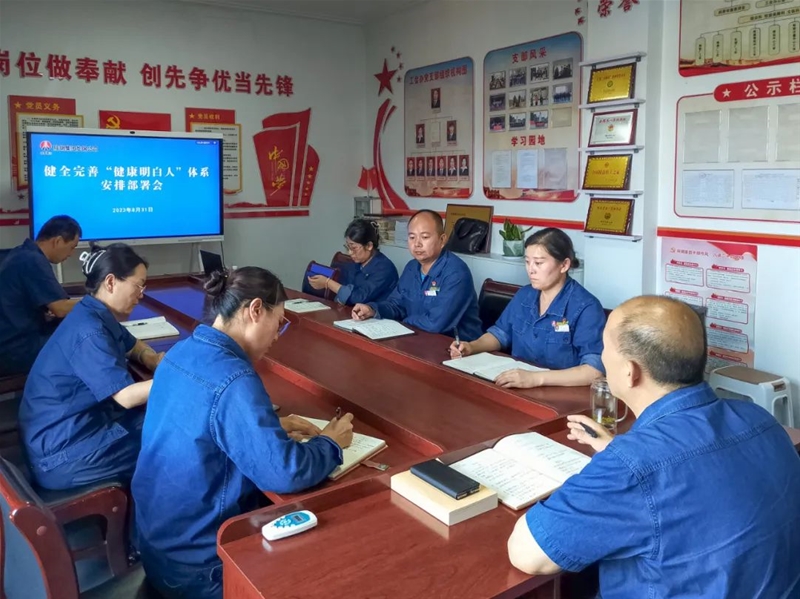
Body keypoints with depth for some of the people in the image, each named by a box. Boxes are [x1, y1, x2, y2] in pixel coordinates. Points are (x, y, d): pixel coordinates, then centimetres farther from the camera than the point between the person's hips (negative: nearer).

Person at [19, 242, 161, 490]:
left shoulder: (99, 316, 5)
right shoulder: (88, 331, -24)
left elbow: (135, 347, 23)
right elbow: (126, 396, -27)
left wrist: (160, 362, 2)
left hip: (79, 426, 9)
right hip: (63, 453, -9)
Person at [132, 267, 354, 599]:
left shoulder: (183, 351, -1)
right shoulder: (234, 380, -29)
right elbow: (285, 474, -30)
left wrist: (272, 426, 6)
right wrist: (330, 443, -11)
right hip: (193, 561, -8)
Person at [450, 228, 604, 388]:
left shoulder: (586, 307, -14)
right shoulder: (524, 295, 7)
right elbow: (500, 333, 21)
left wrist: (536, 378, -34)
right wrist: (472, 346, 1)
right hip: (517, 385, 6)